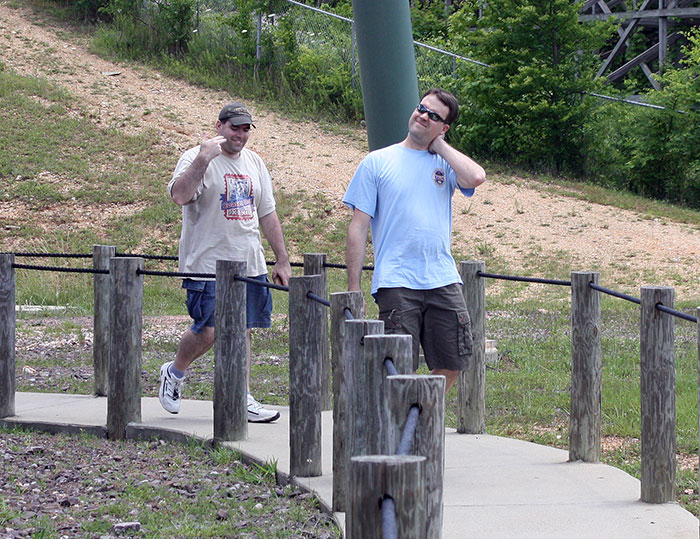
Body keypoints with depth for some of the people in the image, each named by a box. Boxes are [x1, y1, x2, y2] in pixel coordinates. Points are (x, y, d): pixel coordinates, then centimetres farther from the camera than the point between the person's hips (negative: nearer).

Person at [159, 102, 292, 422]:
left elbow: (267, 214, 20)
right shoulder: (197, 158, -8)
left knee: (241, 331, 5)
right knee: (208, 331, -9)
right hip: (208, 264, -6)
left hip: (249, 264, 6)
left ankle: (242, 400, 10)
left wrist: (282, 260, 17)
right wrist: (203, 159, -33)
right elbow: (179, 196, -27)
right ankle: (173, 373, 18)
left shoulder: (254, 163, 14)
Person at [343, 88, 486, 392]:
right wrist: (353, 290, -4)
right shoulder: (377, 162, 6)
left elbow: (476, 178, -13)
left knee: (452, 365, 7)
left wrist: (439, 144, 1)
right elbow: (358, 228, 3)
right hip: (396, 283, -3)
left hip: (443, 280, 3)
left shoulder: (445, 164, 12)